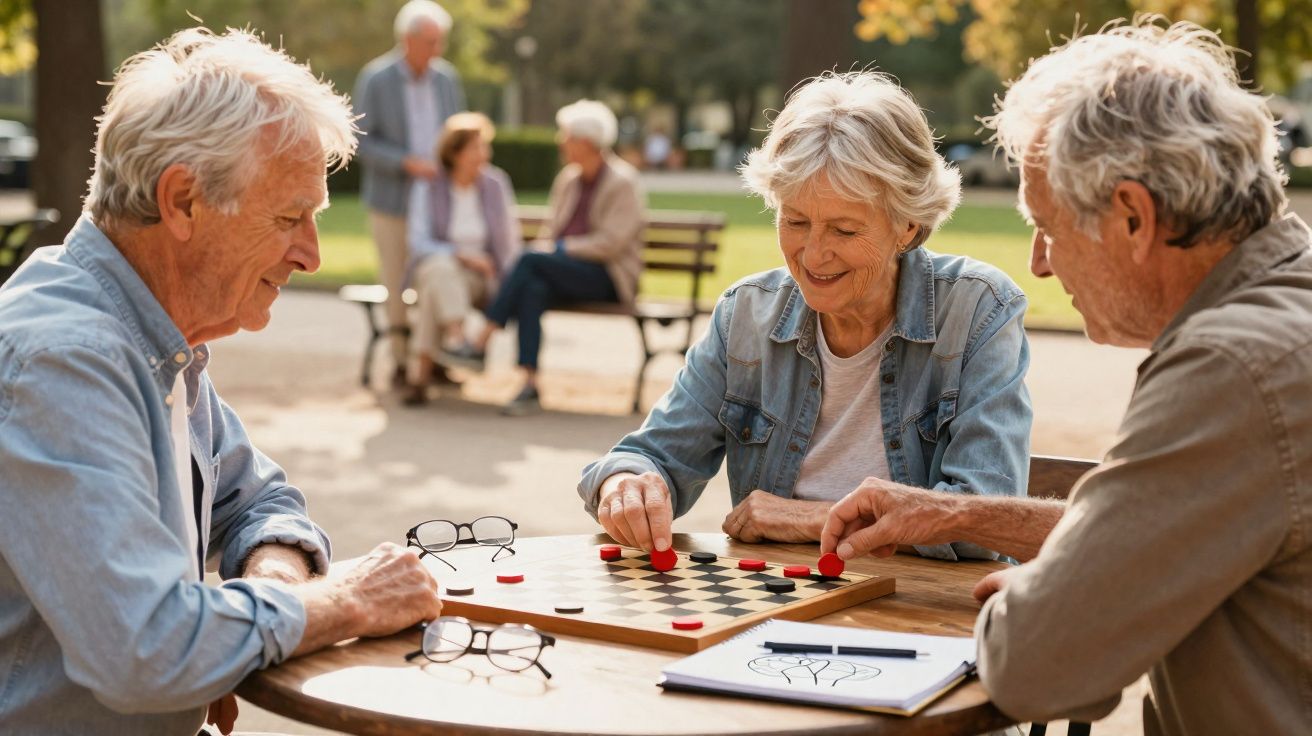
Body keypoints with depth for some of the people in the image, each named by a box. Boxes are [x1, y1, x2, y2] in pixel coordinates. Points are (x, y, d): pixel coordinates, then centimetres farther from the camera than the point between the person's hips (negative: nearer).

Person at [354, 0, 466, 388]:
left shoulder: (447, 78, 5)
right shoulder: (375, 79, -6)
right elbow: (362, 142, -8)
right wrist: (407, 163, -20)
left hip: (438, 200, 3)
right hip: (392, 200, -3)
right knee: (397, 284, 3)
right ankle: (401, 361, 14)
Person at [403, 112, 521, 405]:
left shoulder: (496, 183, 3)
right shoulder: (430, 186, -3)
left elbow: (511, 241, 9)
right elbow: (418, 243, -8)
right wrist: (461, 255, -20)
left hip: (480, 277, 1)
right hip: (433, 266, 0)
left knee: (435, 293, -34)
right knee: (441, 270, -39)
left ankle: (422, 374, -35)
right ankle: (456, 337, -52)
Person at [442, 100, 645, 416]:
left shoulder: (623, 182, -7)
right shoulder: (568, 178, 15)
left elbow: (610, 243, -15)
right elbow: (551, 229, 18)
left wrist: (560, 248, -17)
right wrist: (545, 246, -5)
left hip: (610, 277, -6)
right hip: (569, 271, 6)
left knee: (531, 260, -29)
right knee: (533, 288, -31)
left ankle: (480, 345, -26)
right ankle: (530, 387, -36)